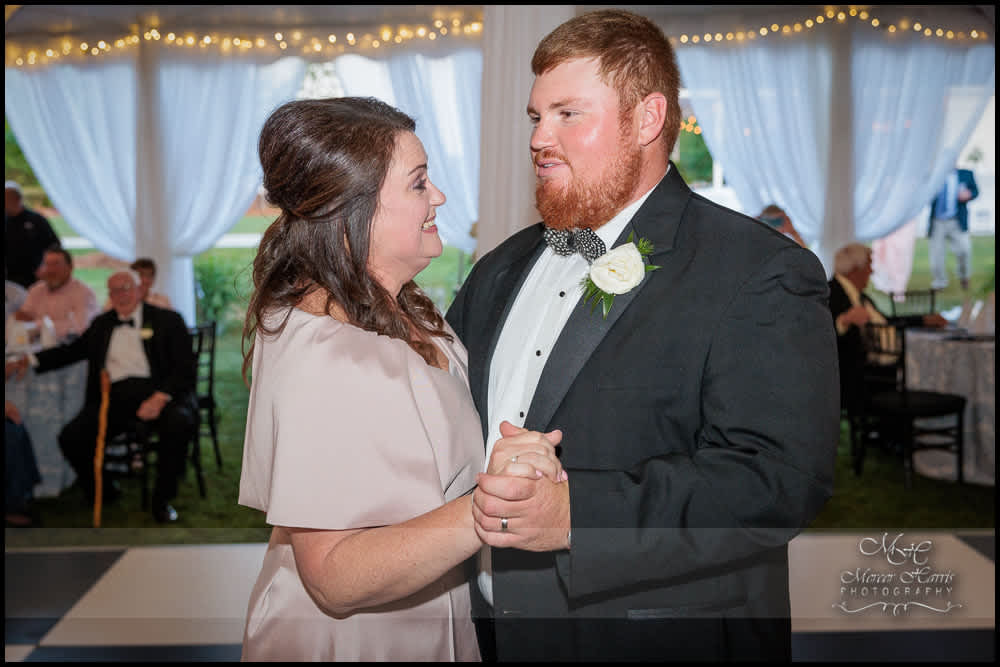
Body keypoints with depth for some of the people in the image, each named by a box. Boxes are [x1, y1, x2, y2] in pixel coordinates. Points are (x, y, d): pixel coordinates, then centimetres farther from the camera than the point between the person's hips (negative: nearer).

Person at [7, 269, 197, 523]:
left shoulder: (167, 320, 4)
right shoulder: (102, 324, 20)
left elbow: (185, 369, -4)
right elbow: (72, 350, 24)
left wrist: (159, 398, -20)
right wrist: (31, 359, 8)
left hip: (157, 392, -4)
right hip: (113, 397, 4)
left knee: (179, 423, -35)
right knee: (70, 437, -16)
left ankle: (162, 499, -14)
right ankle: (101, 493, 11)